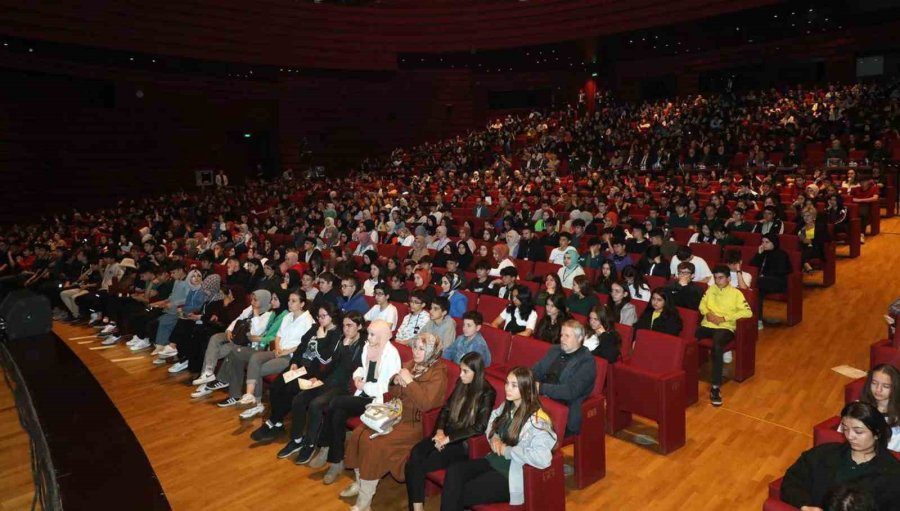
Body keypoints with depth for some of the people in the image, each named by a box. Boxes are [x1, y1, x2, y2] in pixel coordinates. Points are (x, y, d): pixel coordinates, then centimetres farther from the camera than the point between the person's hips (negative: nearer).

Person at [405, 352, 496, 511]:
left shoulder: (487, 393, -11)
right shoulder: (461, 384, 8)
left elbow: (479, 428, -17)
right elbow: (446, 408, 13)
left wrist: (448, 439, -18)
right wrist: (440, 431, -6)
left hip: (464, 442, -6)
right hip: (446, 433, 6)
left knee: (419, 466, -22)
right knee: (415, 454, -23)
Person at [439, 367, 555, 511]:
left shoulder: (536, 420, -19)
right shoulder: (506, 406, 5)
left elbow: (543, 458, -33)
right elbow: (491, 422, 25)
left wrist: (507, 450, -21)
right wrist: (494, 438, 1)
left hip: (511, 474, -7)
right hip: (493, 461, 7)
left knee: (461, 494, -16)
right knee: (453, 470, -19)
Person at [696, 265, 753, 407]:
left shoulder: (736, 293, 4)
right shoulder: (710, 289, 19)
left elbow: (748, 312, -7)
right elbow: (702, 305, 17)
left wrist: (724, 318, -13)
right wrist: (708, 313, -6)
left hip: (725, 327, -4)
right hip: (707, 325, 4)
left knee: (717, 344, -39)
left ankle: (715, 387, -34)